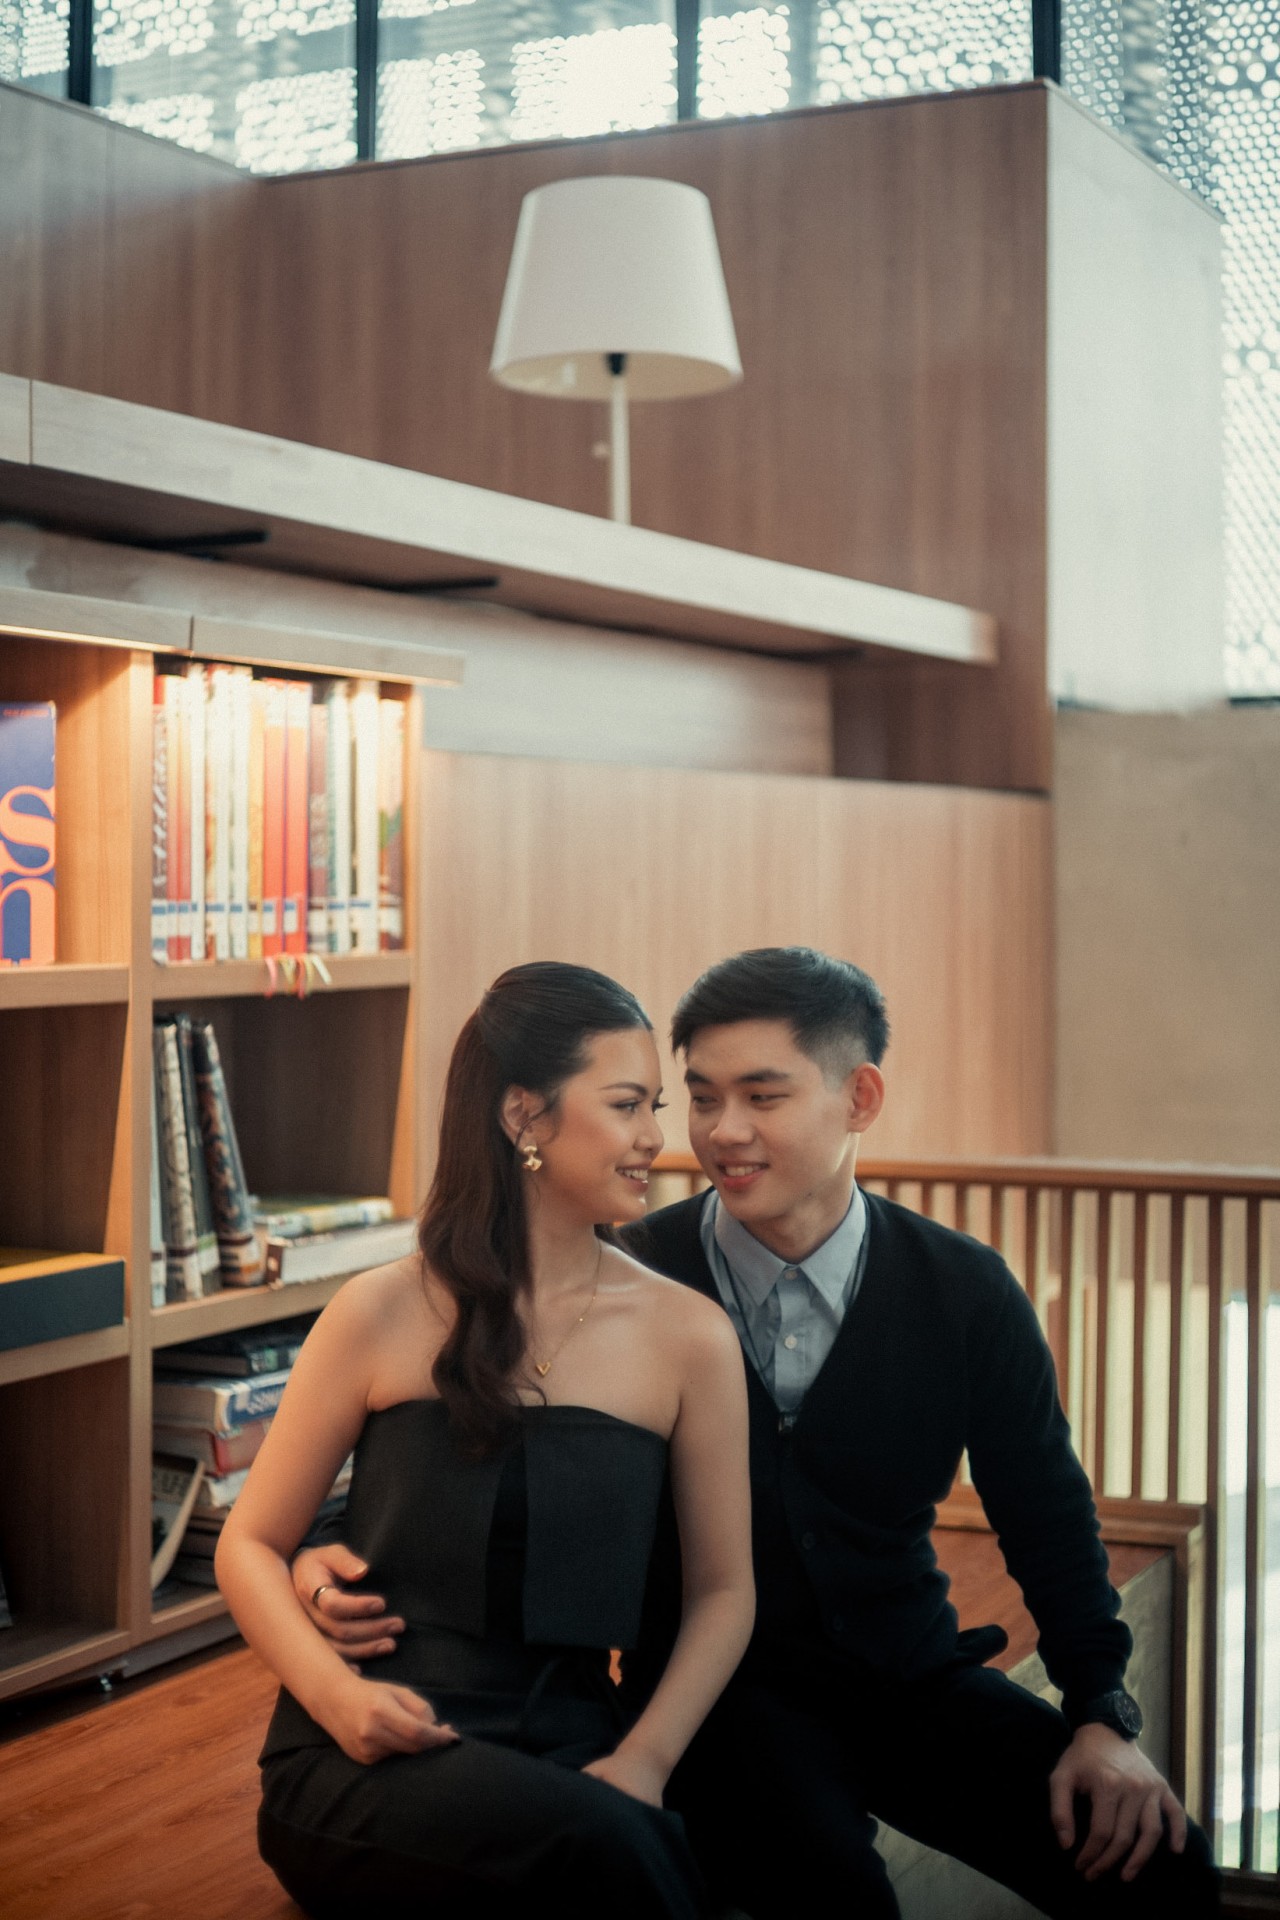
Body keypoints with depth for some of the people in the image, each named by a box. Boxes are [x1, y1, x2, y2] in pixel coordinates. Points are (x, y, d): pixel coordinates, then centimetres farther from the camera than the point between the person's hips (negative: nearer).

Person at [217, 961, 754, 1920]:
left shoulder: (688, 1336, 3)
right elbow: (250, 1545, 5)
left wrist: (645, 1754, -7)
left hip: (566, 1753, 2)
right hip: (365, 1762, -2)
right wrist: (336, 1692, -13)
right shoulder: (383, 1316, -1)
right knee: (595, 1840, -33)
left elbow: (722, 1588, 10)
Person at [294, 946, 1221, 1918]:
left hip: (912, 1679, 3)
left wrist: (1101, 1716, -3)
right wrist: (335, 1555, -21)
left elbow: (1049, 1519, 8)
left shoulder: (963, 1290, -2)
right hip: (715, 1691, -2)